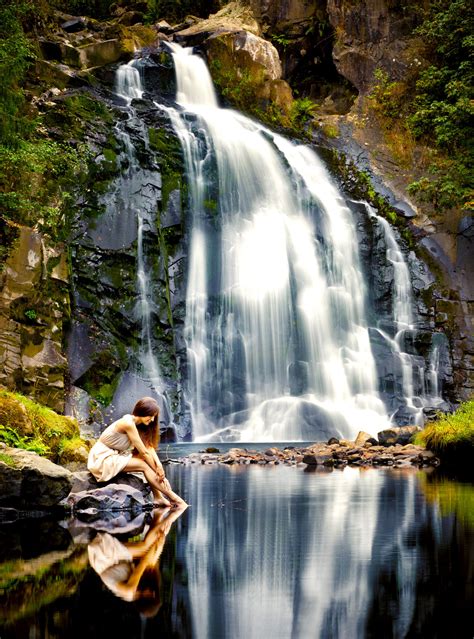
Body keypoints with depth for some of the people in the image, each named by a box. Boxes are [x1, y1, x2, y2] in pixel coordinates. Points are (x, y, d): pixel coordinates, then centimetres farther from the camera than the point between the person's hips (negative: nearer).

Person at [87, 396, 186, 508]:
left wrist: (158, 464, -19)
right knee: (145, 465, -17)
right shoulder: (128, 423, -22)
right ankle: (173, 498, -14)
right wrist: (157, 470, -12)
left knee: (147, 459, -6)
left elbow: (149, 446, -4)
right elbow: (144, 452, -20)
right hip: (102, 459, -9)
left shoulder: (136, 424, 5)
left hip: (114, 456, 9)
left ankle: (158, 497, -9)